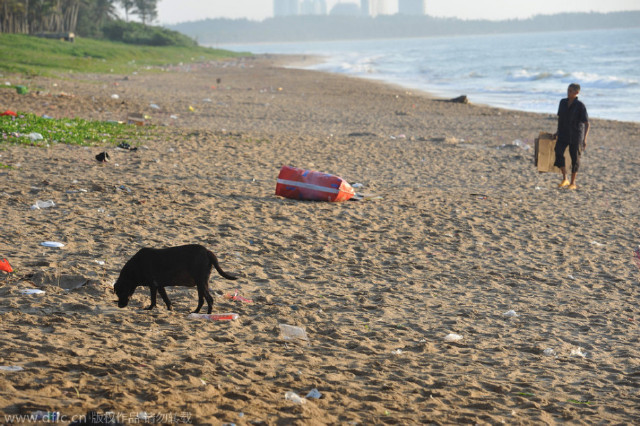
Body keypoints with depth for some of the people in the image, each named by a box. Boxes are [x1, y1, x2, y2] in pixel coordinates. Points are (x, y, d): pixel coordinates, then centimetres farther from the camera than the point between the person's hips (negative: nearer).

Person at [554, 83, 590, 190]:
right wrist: (558, 131, 17)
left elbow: (587, 124, -12)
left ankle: (573, 183, 17)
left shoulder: (580, 106, -13)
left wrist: (585, 139, -19)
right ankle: (565, 179, -4)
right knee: (558, 153, -15)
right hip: (563, 134, 4)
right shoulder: (563, 102, 1)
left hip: (576, 135, -4)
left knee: (575, 158, 3)